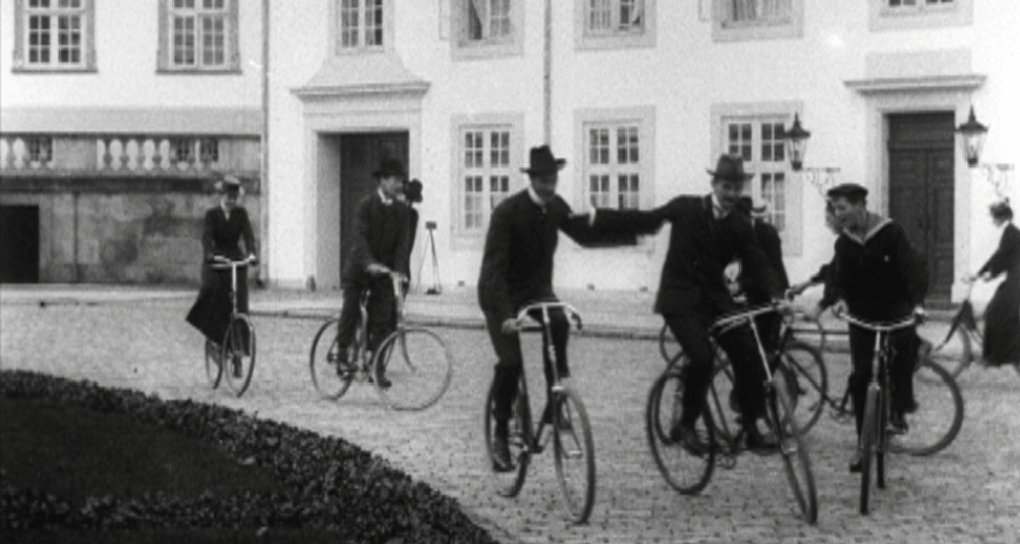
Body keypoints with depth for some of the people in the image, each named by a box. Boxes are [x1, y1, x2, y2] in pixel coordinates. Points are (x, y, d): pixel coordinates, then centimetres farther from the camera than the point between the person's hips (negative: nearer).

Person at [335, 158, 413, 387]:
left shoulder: (402, 210, 2)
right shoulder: (366, 205, -9)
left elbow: (403, 242, -4)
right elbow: (360, 237, -20)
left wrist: (399, 271, -18)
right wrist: (369, 264, -34)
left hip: (385, 272, 3)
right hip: (359, 269, -3)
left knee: (382, 320, 0)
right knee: (351, 312, -3)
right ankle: (342, 355, 13)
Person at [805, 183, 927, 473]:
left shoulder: (890, 232, -12)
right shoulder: (844, 242, 2)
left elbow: (911, 267, -20)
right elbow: (839, 277, -3)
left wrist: (917, 302, -35)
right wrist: (839, 298, -24)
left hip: (894, 308, -3)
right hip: (862, 313, 3)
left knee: (905, 341, -32)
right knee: (860, 377, -1)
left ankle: (898, 408, -15)